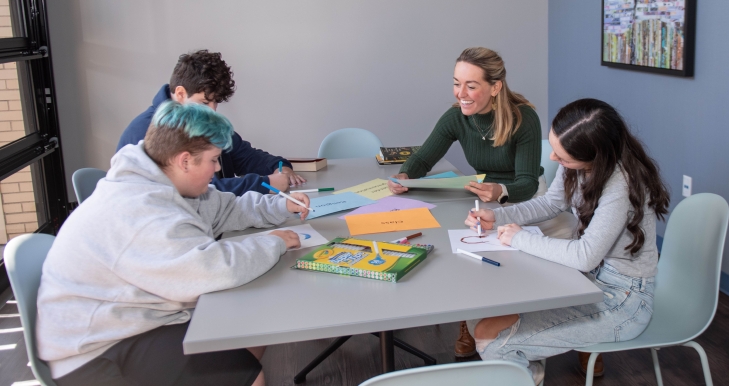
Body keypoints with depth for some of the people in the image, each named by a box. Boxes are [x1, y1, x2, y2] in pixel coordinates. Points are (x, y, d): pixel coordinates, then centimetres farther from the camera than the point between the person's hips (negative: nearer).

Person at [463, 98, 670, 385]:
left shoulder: (621, 184, -29)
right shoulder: (576, 164, -7)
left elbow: (585, 256, -30)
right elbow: (552, 202, 11)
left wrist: (521, 239, -18)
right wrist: (497, 217, -2)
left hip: (621, 300, -8)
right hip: (589, 275, 8)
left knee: (494, 340, -16)